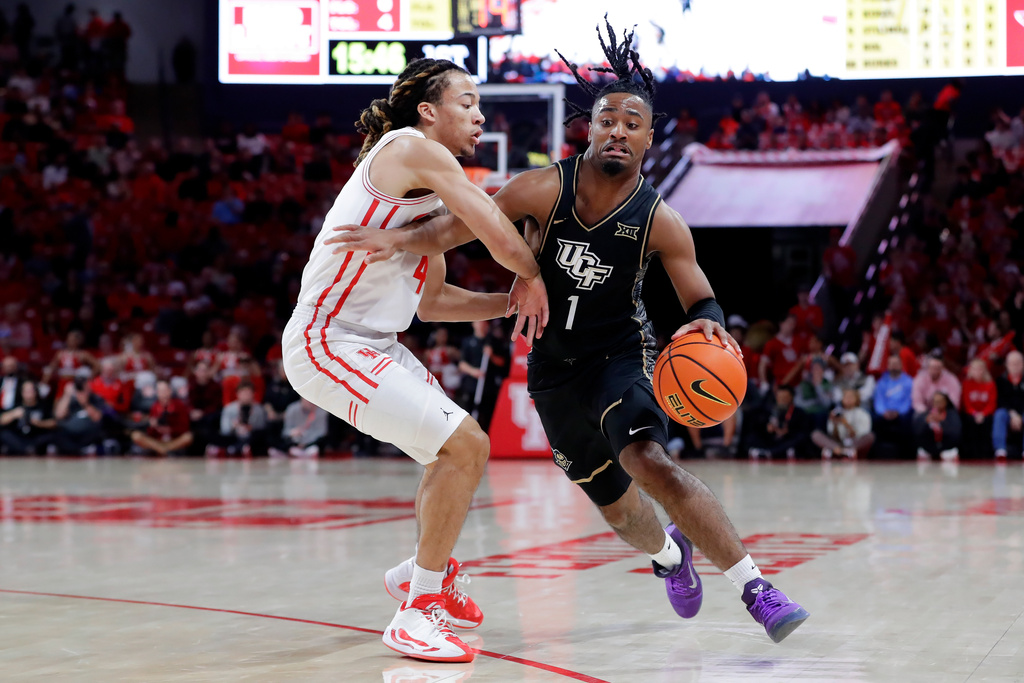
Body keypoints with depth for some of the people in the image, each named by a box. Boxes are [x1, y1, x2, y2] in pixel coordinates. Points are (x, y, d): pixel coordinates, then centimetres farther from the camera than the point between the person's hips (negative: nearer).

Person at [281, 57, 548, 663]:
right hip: (328, 344, -11)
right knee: (465, 448, -17)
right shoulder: (415, 151, -14)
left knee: (460, 446, 25)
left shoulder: (432, 192, 17)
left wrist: (508, 303, 11)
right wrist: (532, 278, 1)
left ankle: (427, 573, 45)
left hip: (370, 342, 11)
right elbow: (503, 239, -18)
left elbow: (431, 300, 22)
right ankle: (418, 613, -8)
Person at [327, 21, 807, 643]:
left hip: (622, 353, -3)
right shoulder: (544, 189, -15)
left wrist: (708, 325, -32)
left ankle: (756, 588, -29)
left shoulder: (659, 221, -15)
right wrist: (401, 239, -26)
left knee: (648, 460, -32)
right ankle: (670, 553, 51)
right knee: (613, 501, 15)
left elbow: (700, 299, -9)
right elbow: (466, 222, -11)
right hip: (553, 366, 3)